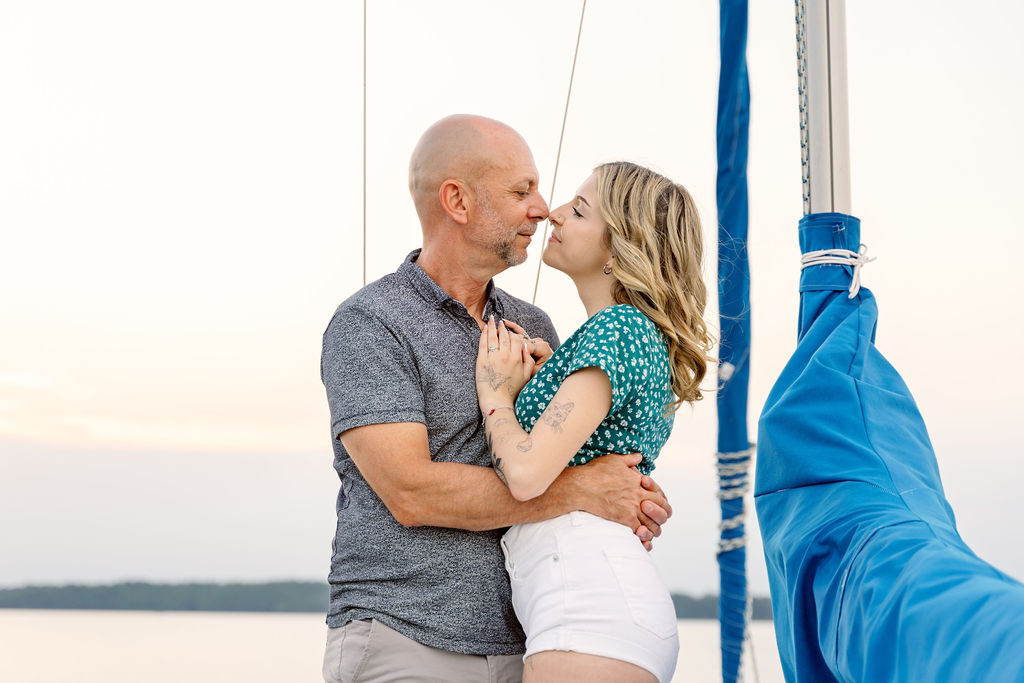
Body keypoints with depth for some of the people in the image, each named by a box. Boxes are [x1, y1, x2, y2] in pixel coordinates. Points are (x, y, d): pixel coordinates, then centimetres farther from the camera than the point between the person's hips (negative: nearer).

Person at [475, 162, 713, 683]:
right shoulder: (644, 337, 21)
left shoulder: (617, 328, -9)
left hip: (591, 603, -10)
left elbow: (527, 474, -19)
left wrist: (496, 391, -1)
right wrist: (527, 379, 11)